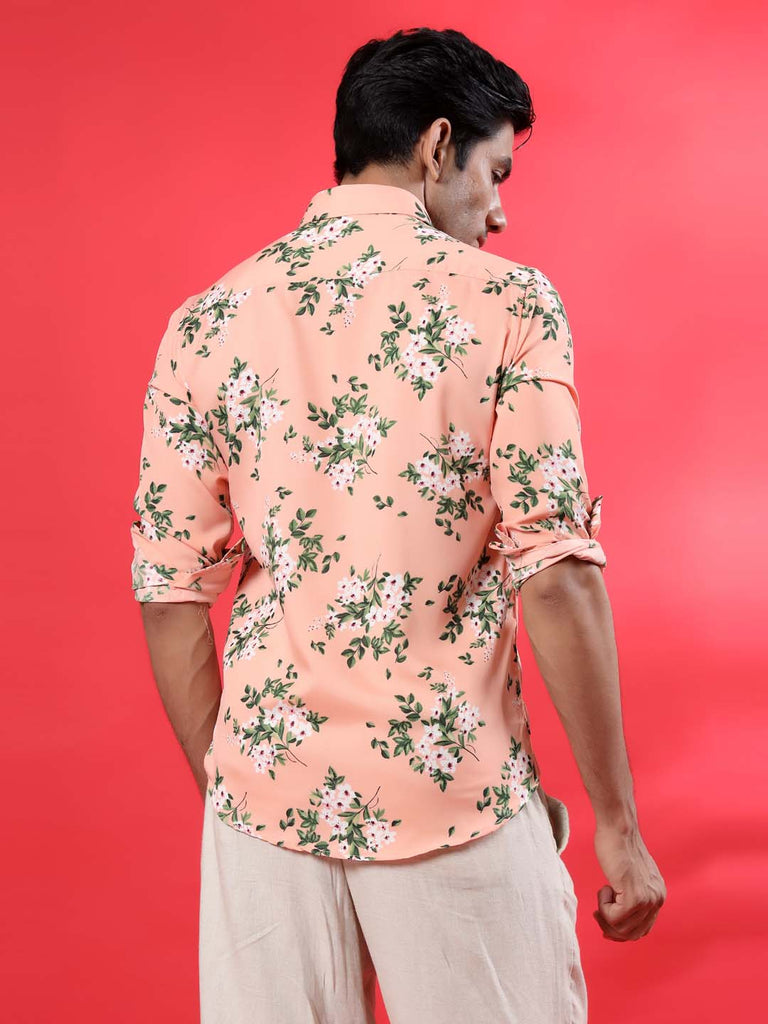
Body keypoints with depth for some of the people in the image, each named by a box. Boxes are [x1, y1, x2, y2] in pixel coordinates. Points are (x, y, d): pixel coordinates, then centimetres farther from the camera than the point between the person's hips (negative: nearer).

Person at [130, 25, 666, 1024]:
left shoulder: (207, 320, 2)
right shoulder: (506, 303, -7)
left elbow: (171, 590, 2)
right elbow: (556, 571, -13)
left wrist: (220, 788, 13)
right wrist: (617, 824, -6)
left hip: (267, 788, 3)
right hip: (456, 792, -3)